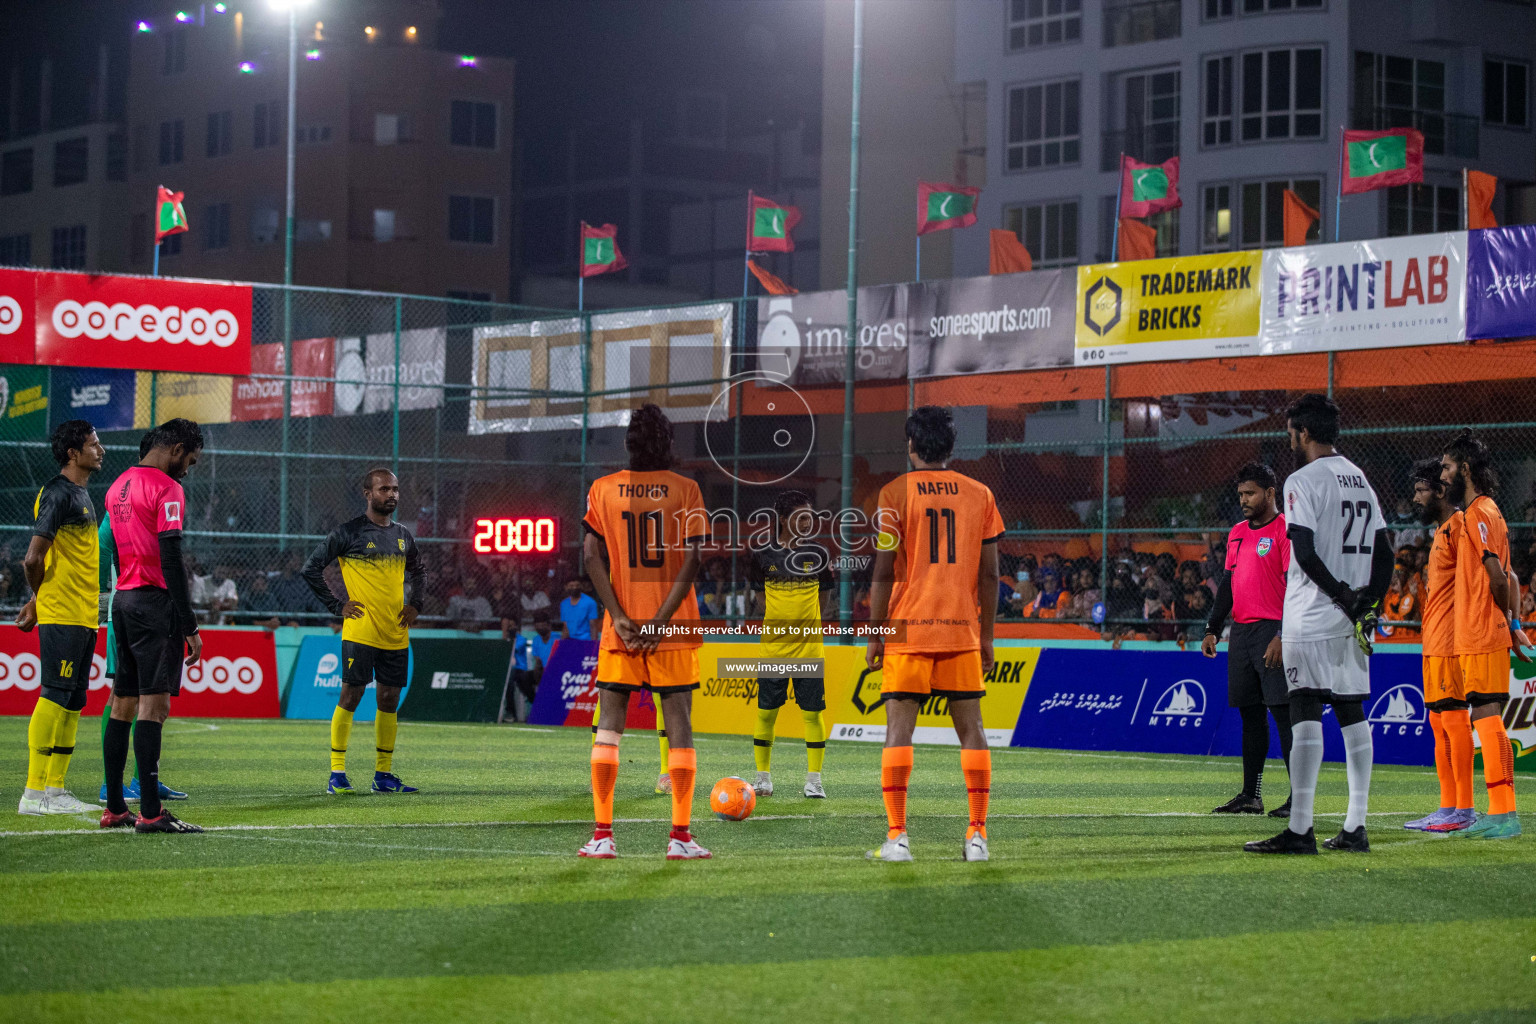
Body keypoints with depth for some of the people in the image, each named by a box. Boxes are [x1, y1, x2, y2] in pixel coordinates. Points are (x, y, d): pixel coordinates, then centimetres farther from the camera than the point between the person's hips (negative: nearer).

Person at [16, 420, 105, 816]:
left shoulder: (80, 494, 18)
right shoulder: (57, 494, -13)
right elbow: (33, 559, -17)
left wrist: (37, 601, 14)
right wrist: (40, 599, 0)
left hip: (84, 616, 10)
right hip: (62, 616, -10)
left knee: (72, 703, 9)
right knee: (54, 698, -10)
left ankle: (55, 790, 13)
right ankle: (35, 793, -10)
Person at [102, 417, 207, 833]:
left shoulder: (119, 486, 16)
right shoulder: (167, 489, -11)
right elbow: (171, 561, -17)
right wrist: (190, 627, -16)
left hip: (122, 599, 9)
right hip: (155, 601, -9)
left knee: (122, 703, 11)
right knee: (154, 704, -11)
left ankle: (114, 808, 13)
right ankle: (150, 811, -14)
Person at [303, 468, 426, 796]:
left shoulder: (403, 536, 13)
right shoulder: (348, 533, -5)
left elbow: (418, 571, 30)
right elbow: (311, 569, -4)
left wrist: (414, 604, 15)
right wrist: (337, 606, -7)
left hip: (396, 634, 6)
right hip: (360, 632, -6)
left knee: (389, 701, 7)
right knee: (350, 695, -6)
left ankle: (383, 775, 15)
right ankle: (337, 775, -2)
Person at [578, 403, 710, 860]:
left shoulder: (603, 489, 3)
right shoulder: (685, 490, -1)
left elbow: (591, 554, -4)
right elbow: (690, 559, -9)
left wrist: (619, 617, -7)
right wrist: (661, 620, -9)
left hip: (620, 628, 1)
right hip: (672, 628, -1)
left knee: (608, 724, 5)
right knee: (678, 723, 2)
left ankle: (602, 835, -1)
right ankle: (681, 836, -2)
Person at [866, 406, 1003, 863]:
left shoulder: (895, 493, -2)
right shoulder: (979, 494, 7)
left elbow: (884, 572, -6)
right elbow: (989, 574, 6)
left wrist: (875, 635, 1)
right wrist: (987, 636, 14)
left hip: (908, 631, -3)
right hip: (962, 632, 3)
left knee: (899, 729, -1)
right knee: (970, 729, 7)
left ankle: (897, 836, -8)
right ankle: (977, 835, 4)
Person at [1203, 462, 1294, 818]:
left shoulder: (1285, 529, -6)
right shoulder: (1237, 533, 18)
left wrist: (1283, 636, -20)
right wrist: (1212, 629, 13)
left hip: (1273, 630, -8)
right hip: (1241, 632, 8)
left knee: (1283, 712, -10)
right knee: (1250, 714, 9)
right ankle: (1250, 796, 14)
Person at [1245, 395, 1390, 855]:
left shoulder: (1303, 481, -10)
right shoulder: (1362, 480, 15)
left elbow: (1305, 554, -20)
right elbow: (1384, 552, 13)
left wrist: (1343, 597, -14)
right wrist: (1368, 604, 7)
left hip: (1313, 618, -8)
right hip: (1352, 624, 8)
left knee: (1306, 713, -10)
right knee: (1352, 713, 11)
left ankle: (1300, 829, -15)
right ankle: (1355, 828, 10)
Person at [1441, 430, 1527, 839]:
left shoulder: (1479, 514, -12)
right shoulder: (1482, 513, 19)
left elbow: (1498, 578, -17)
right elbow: (1506, 579, 20)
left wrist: (1507, 623, -2)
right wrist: (1513, 623, 14)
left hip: (1482, 637, -10)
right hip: (1480, 635, 10)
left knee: (1487, 717, -10)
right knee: (1487, 720, 10)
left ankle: (1503, 815, -12)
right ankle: (1500, 812, 11)